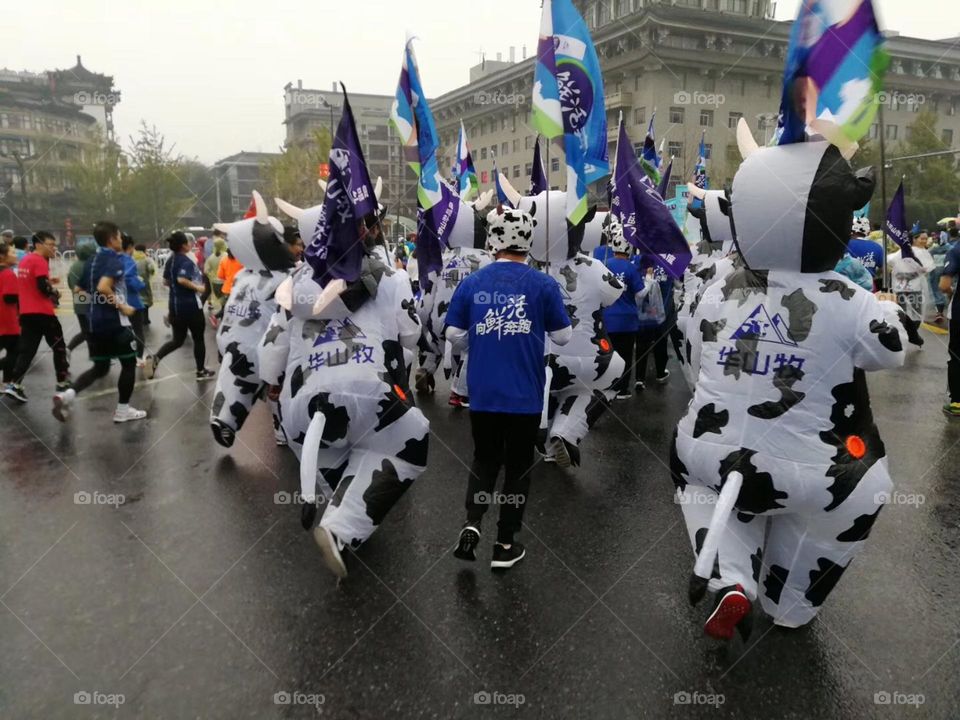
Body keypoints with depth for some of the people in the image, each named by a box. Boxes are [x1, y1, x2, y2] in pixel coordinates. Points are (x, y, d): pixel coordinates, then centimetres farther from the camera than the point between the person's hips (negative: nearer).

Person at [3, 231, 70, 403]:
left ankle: (14, 385, -7)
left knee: (26, 350, 5)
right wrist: (55, 293, -2)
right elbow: (43, 287, -20)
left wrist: (48, 281, 12)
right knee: (58, 347, 8)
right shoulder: (40, 261, -12)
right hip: (42, 312, -8)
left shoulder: (25, 260, 17)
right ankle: (63, 382, 15)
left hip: (26, 312, 8)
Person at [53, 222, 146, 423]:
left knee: (100, 367, 16)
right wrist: (122, 306, -18)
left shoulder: (94, 259, 13)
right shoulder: (116, 259, -13)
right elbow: (103, 287, -27)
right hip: (115, 321, -8)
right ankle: (123, 410, 11)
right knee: (129, 363, 7)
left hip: (95, 320, 8)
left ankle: (67, 394, -4)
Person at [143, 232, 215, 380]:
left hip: (175, 305, 8)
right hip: (191, 305, -8)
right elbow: (182, 279, -32)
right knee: (198, 339, 9)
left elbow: (166, 281, 15)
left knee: (177, 340, 16)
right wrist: (197, 287, -19)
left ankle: (155, 358, -5)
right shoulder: (187, 261, -17)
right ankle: (201, 371, 18)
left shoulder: (170, 261, 8)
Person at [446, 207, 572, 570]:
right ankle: (505, 546, 20)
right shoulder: (543, 284, -8)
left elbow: (454, 335, 1)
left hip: (482, 394, 2)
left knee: (484, 460, 20)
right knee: (517, 466, 13)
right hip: (525, 395, -2)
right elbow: (562, 336, -1)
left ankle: (471, 524, 2)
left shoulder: (471, 282, -3)